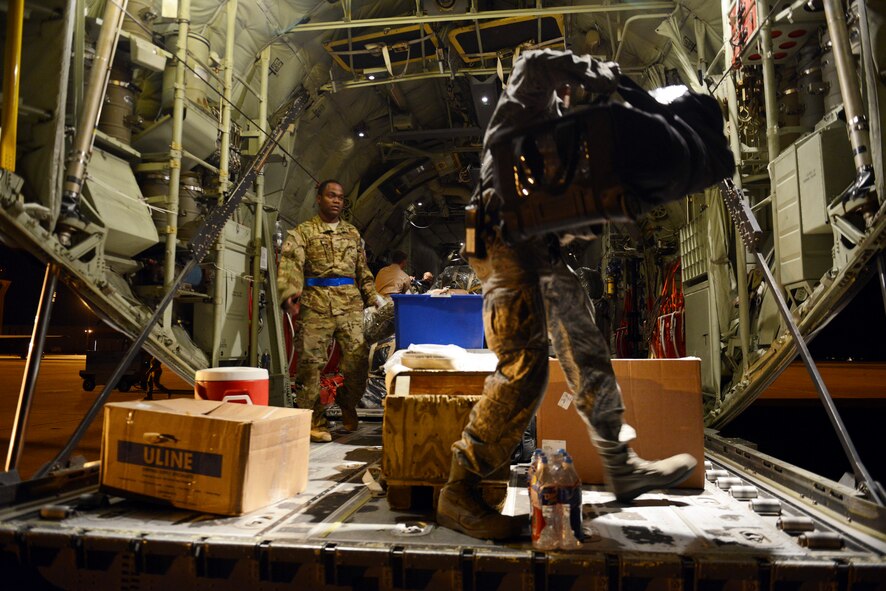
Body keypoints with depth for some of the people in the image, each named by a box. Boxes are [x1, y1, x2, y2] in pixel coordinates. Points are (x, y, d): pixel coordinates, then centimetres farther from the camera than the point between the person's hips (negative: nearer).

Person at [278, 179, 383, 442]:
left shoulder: (352, 233, 21)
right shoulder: (303, 231, 7)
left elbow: (363, 269, 24)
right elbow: (290, 262, -8)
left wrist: (372, 296, 14)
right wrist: (290, 293, -24)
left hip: (350, 304, 3)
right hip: (316, 304, -3)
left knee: (357, 357, -3)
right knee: (311, 361, -3)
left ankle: (348, 406, 22)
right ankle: (315, 421, 7)